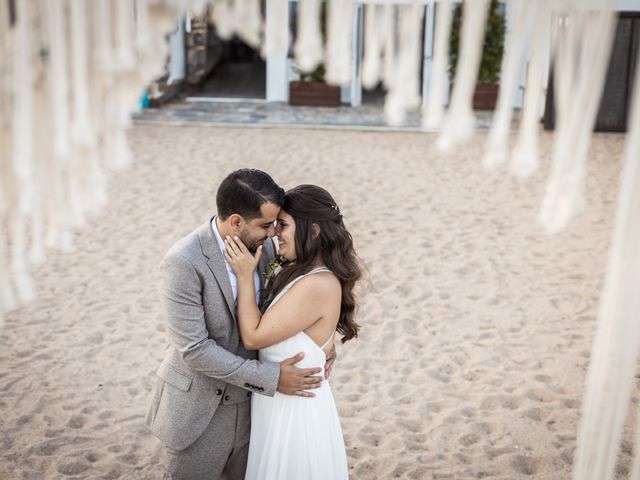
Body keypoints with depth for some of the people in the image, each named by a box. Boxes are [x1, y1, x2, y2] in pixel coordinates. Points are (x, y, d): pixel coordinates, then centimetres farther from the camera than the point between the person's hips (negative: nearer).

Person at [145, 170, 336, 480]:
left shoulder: (263, 246, -4)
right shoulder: (184, 262, -23)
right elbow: (194, 349, -24)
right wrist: (270, 378, -22)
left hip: (249, 405, 6)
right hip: (199, 413, -5)